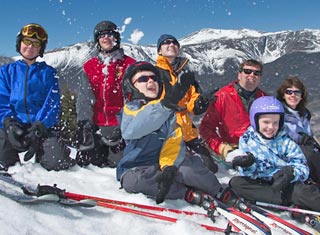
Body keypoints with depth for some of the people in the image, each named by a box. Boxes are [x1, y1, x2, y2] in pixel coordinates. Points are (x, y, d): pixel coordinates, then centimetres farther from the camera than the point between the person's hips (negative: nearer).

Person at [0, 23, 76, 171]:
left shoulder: (48, 72, 12)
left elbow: (52, 104, 1)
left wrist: (38, 127, -15)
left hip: (43, 127, 0)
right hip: (13, 128, 0)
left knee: (57, 162, -20)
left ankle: (42, 154, 15)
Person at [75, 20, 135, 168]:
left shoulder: (129, 64, 3)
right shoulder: (89, 66, 10)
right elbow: (84, 97, 3)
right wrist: (84, 121, -9)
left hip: (120, 125, -3)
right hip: (95, 125, 3)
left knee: (116, 164, -2)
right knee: (84, 161, 4)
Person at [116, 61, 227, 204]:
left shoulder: (168, 111, 8)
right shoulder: (130, 108, -5)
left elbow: (174, 141, -6)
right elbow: (130, 131, -30)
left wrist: (169, 166, -28)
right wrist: (166, 104, -43)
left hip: (162, 165, 3)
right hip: (136, 169, -2)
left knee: (188, 163, -27)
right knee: (132, 180, -35)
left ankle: (219, 193, -3)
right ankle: (191, 193, -21)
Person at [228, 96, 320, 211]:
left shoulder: (286, 141, 1)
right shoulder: (246, 140, 1)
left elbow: (302, 167, -4)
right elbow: (248, 175, -1)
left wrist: (291, 172, -27)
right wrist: (248, 166, -25)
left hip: (287, 184, -1)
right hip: (260, 184, 2)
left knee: (300, 190, -31)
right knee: (235, 182, -22)